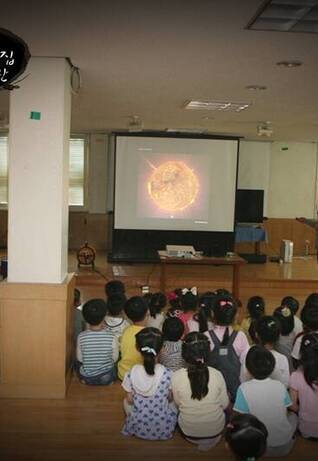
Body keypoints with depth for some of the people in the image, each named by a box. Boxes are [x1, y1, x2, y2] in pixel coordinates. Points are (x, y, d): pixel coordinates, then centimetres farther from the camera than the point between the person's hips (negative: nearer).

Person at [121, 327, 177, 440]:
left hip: (139, 428, 1)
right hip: (164, 429, 0)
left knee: (125, 401, 30)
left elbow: (130, 400, -8)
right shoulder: (168, 374, -25)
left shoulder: (132, 374, -21)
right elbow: (171, 398, -9)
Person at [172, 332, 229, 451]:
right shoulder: (217, 375, -21)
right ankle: (207, 442, 24)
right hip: (216, 432, 0)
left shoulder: (176, 377, -23)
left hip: (188, 433, 0)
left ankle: (198, 441, 23)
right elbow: (224, 405, -8)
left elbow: (178, 404, -6)